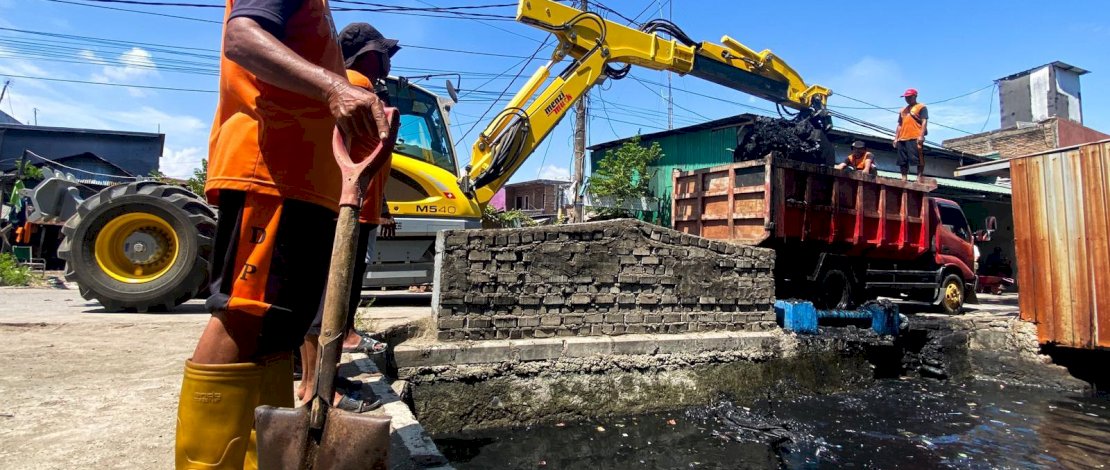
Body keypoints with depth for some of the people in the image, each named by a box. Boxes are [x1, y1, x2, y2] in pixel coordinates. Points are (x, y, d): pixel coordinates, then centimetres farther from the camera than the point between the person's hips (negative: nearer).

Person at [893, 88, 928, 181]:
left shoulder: (921, 107, 6)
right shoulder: (903, 110, 25)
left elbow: (924, 122, -4)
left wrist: (921, 136, -16)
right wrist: (896, 138, 15)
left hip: (915, 138, -7)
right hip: (902, 139, 7)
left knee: (918, 159, -11)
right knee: (902, 161, 4)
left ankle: (919, 178, -13)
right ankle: (903, 179, 7)